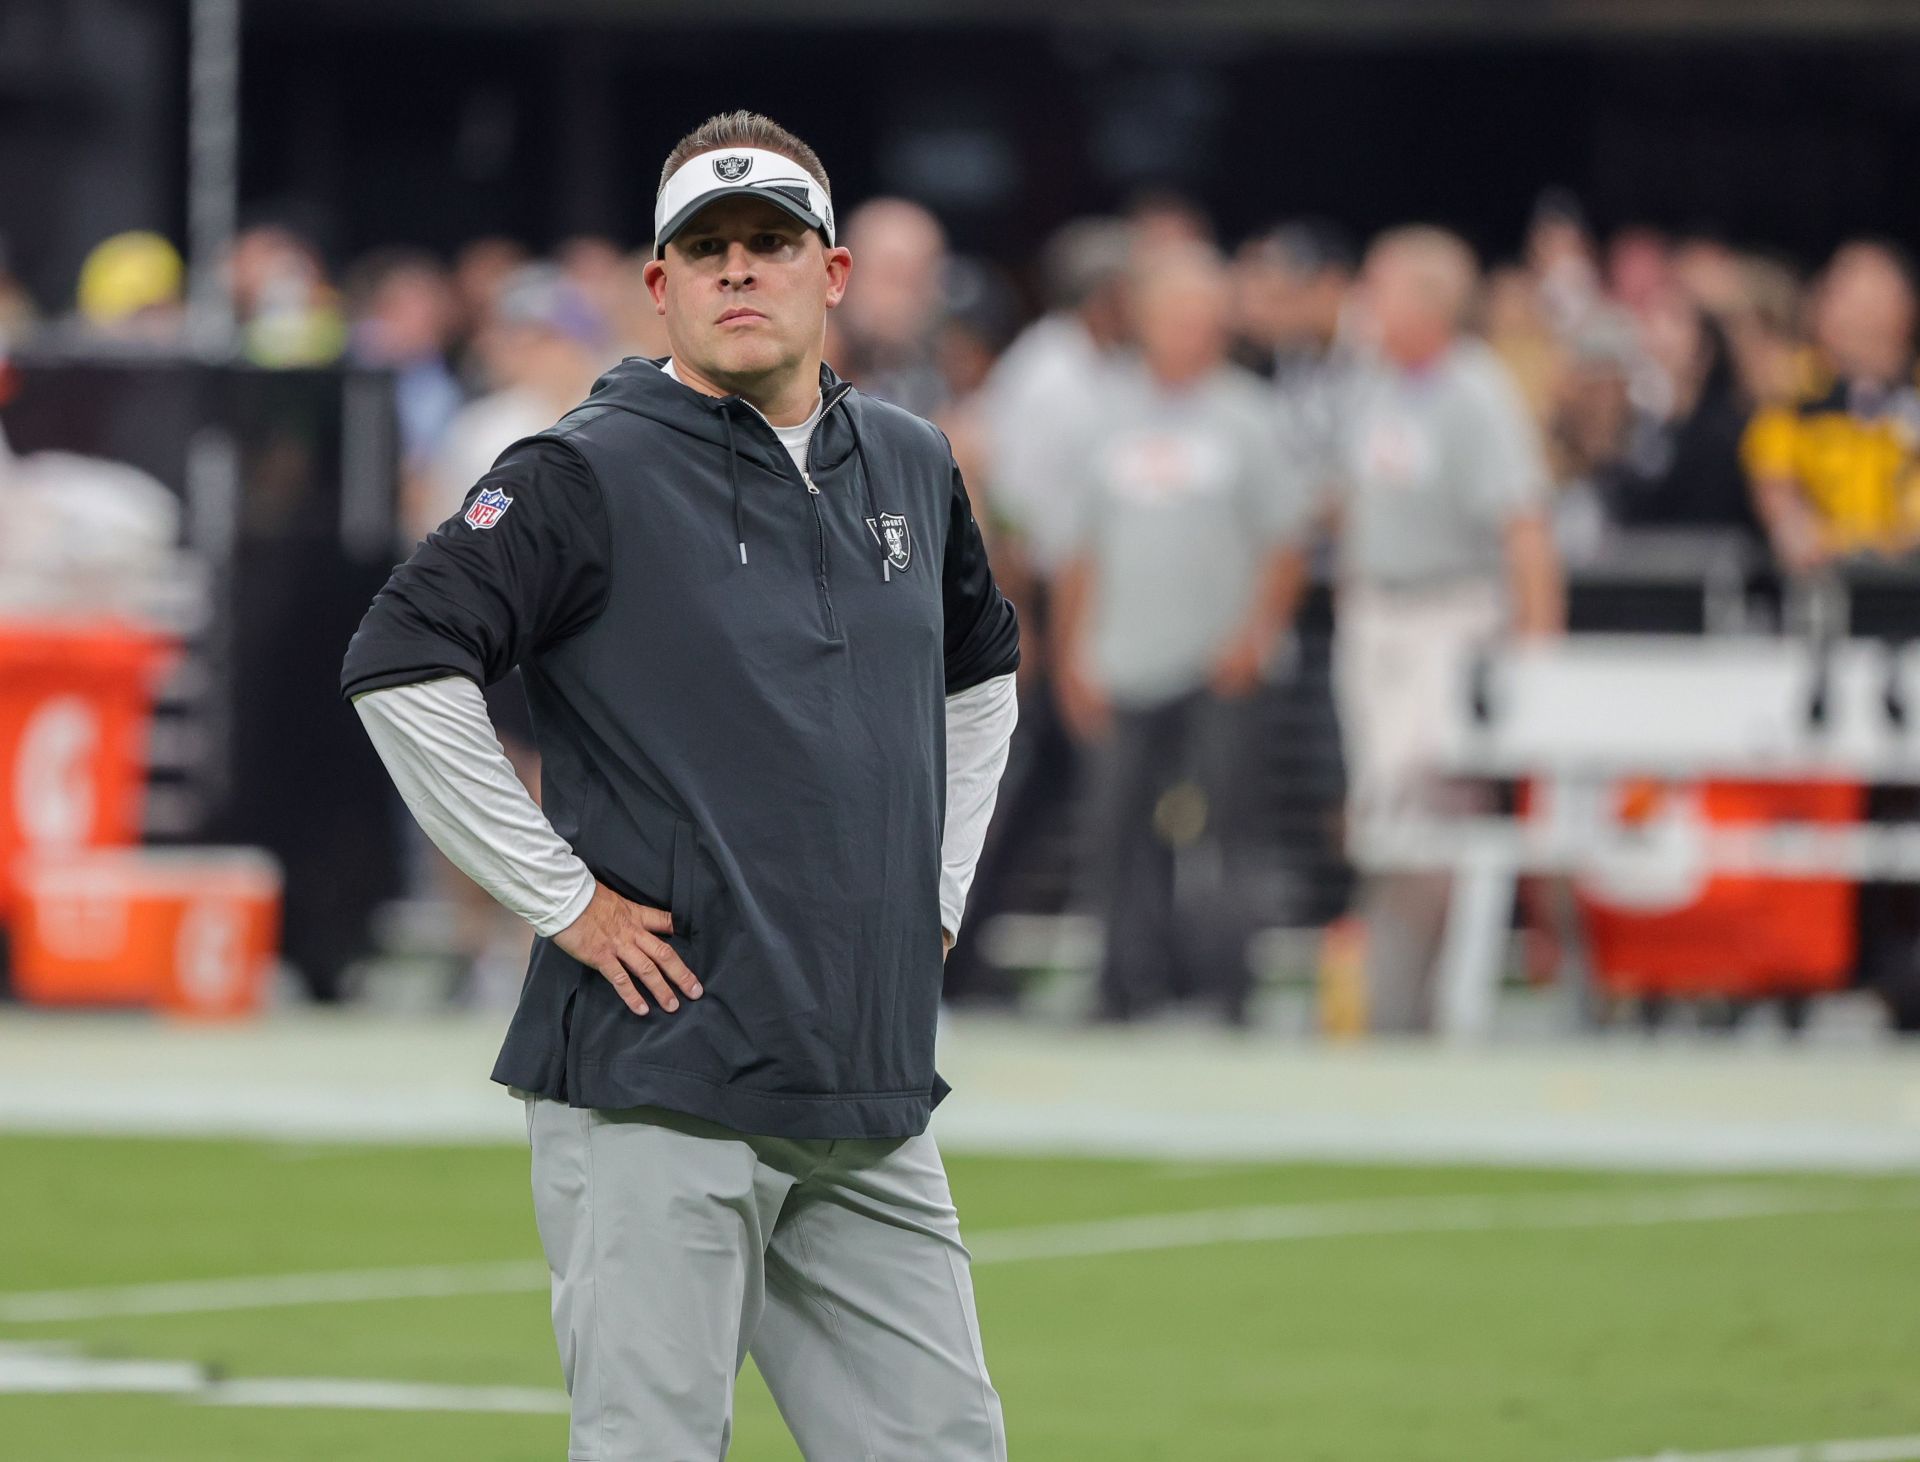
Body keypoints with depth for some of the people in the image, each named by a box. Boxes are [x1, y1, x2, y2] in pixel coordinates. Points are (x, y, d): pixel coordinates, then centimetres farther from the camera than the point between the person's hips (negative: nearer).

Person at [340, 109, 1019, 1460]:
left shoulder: (912, 469, 14)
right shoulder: (590, 475, -6)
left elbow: (981, 675, 33)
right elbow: (400, 667, -16)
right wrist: (565, 899, -14)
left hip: (872, 1096, 6)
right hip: (661, 1087, -6)